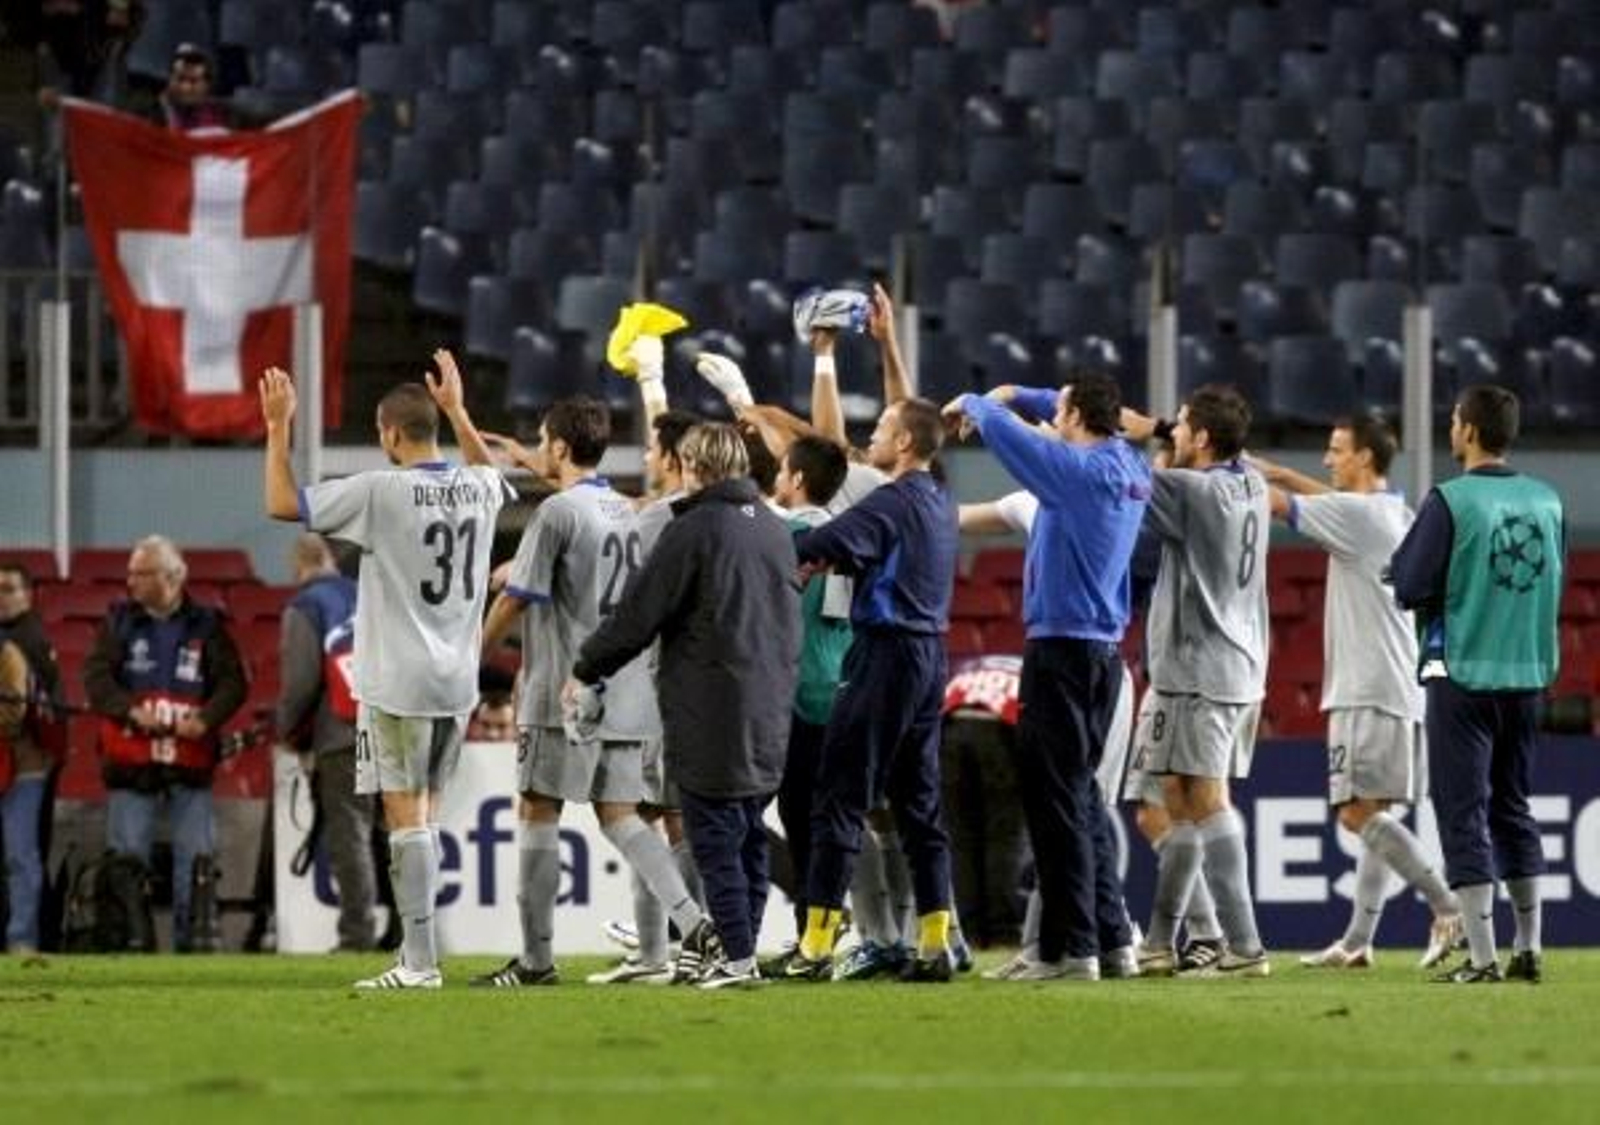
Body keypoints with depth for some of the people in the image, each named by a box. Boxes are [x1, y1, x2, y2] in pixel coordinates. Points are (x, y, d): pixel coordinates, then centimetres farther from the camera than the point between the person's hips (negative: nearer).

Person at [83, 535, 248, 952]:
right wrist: (131, 711, -18)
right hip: (130, 757, 0)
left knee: (195, 854, 0)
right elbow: (96, 676, -2)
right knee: (127, 854, 0)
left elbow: (233, 682, 1)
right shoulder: (118, 622, 7)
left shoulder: (206, 625, 5)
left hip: (190, 757, 0)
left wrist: (207, 718, -17)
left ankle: (195, 933, 6)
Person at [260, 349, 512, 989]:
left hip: (398, 684, -6)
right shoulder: (477, 488, 5)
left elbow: (282, 503, -11)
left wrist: (279, 428, -1)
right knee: (424, 815, 14)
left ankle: (420, 961, -8)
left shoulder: (381, 492, -14)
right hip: (457, 682, 6)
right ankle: (415, 952, 14)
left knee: (406, 816, -4)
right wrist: (456, 409, 39)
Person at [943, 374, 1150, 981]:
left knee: (1055, 798, -6)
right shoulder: (1129, 467, 8)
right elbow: (1096, 418, 28)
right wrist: (1013, 395, 29)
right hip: (1105, 649, 9)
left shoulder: (1082, 471, -16)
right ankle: (1114, 939, 16)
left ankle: (1071, 949, -8)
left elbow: (1004, 431, -12)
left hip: (1062, 648, -9)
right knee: (1082, 795, 16)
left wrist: (972, 404, 9)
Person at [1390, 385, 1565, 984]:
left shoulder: (1450, 502, -12)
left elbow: (1409, 588, -13)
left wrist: (1403, 556, 7)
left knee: (1464, 812, -2)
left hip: (1462, 674, -5)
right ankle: (1529, 950, 16)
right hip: (1528, 672, 5)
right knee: (1513, 809, 16)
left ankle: (1482, 957, -8)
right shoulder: (1546, 501, 5)